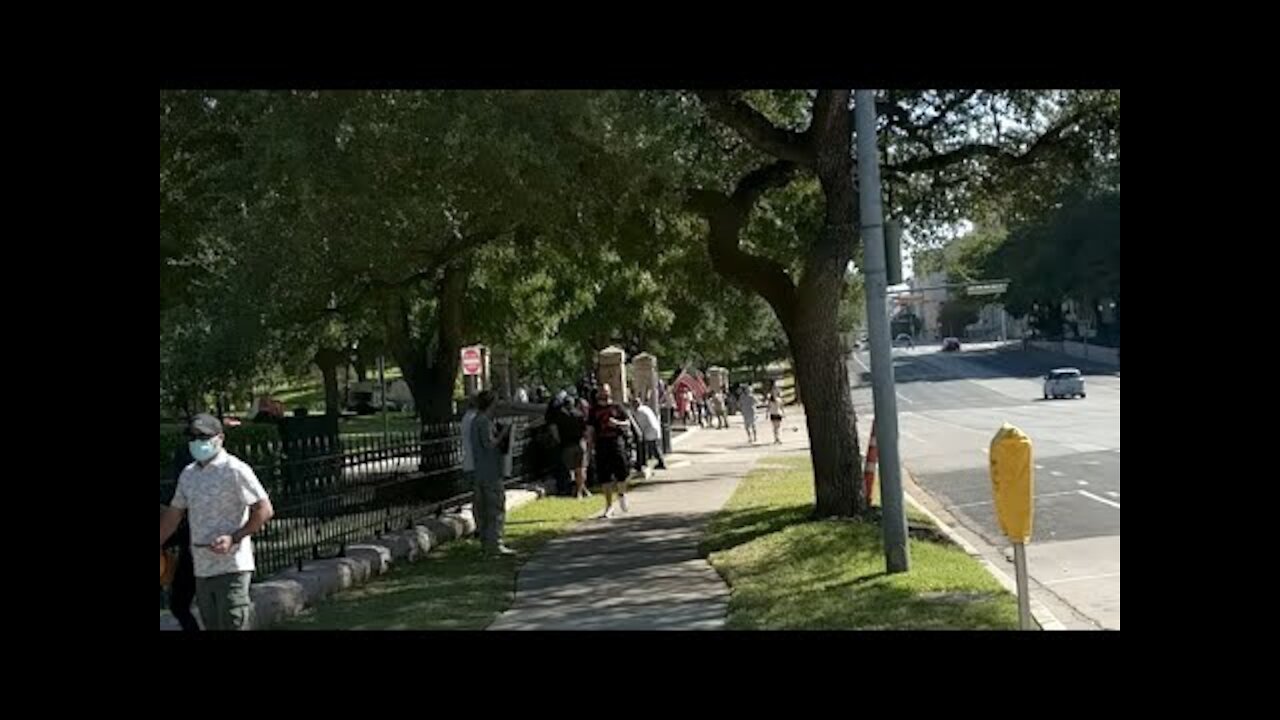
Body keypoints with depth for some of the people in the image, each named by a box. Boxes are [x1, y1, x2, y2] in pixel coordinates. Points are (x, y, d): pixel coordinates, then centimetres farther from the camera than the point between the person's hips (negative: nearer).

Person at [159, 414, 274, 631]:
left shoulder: (235, 470, -10)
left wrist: (234, 538, -20)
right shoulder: (188, 474, 13)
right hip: (202, 570, 7)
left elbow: (265, 510, -13)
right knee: (212, 626, 11)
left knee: (233, 624, -10)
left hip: (232, 567, -7)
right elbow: (173, 515, 22)